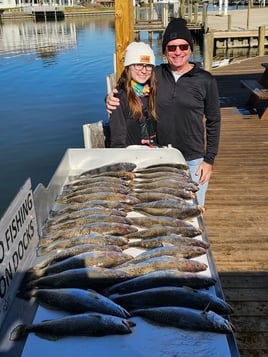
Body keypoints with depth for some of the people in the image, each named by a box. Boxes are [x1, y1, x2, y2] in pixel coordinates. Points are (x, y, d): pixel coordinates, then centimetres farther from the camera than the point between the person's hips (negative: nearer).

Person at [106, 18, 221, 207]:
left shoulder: (205, 80, -6)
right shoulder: (154, 75, -2)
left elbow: (213, 122, -1)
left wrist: (209, 160, -4)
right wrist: (111, 100, -17)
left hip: (193, 162, -2)